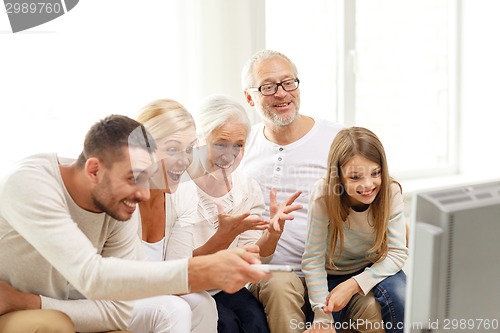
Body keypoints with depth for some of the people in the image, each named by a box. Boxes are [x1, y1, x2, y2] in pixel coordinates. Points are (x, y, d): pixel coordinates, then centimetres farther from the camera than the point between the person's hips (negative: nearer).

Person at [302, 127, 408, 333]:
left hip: (373, 269, 1)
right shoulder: (324, 195, -27)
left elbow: (398, 253, -21)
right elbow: (313, 260, -22)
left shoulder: (391, 193, -22)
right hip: (331, 274, 0)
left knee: (399, 294, -28)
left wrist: (353, 285, -31)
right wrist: (323, 316, -25)